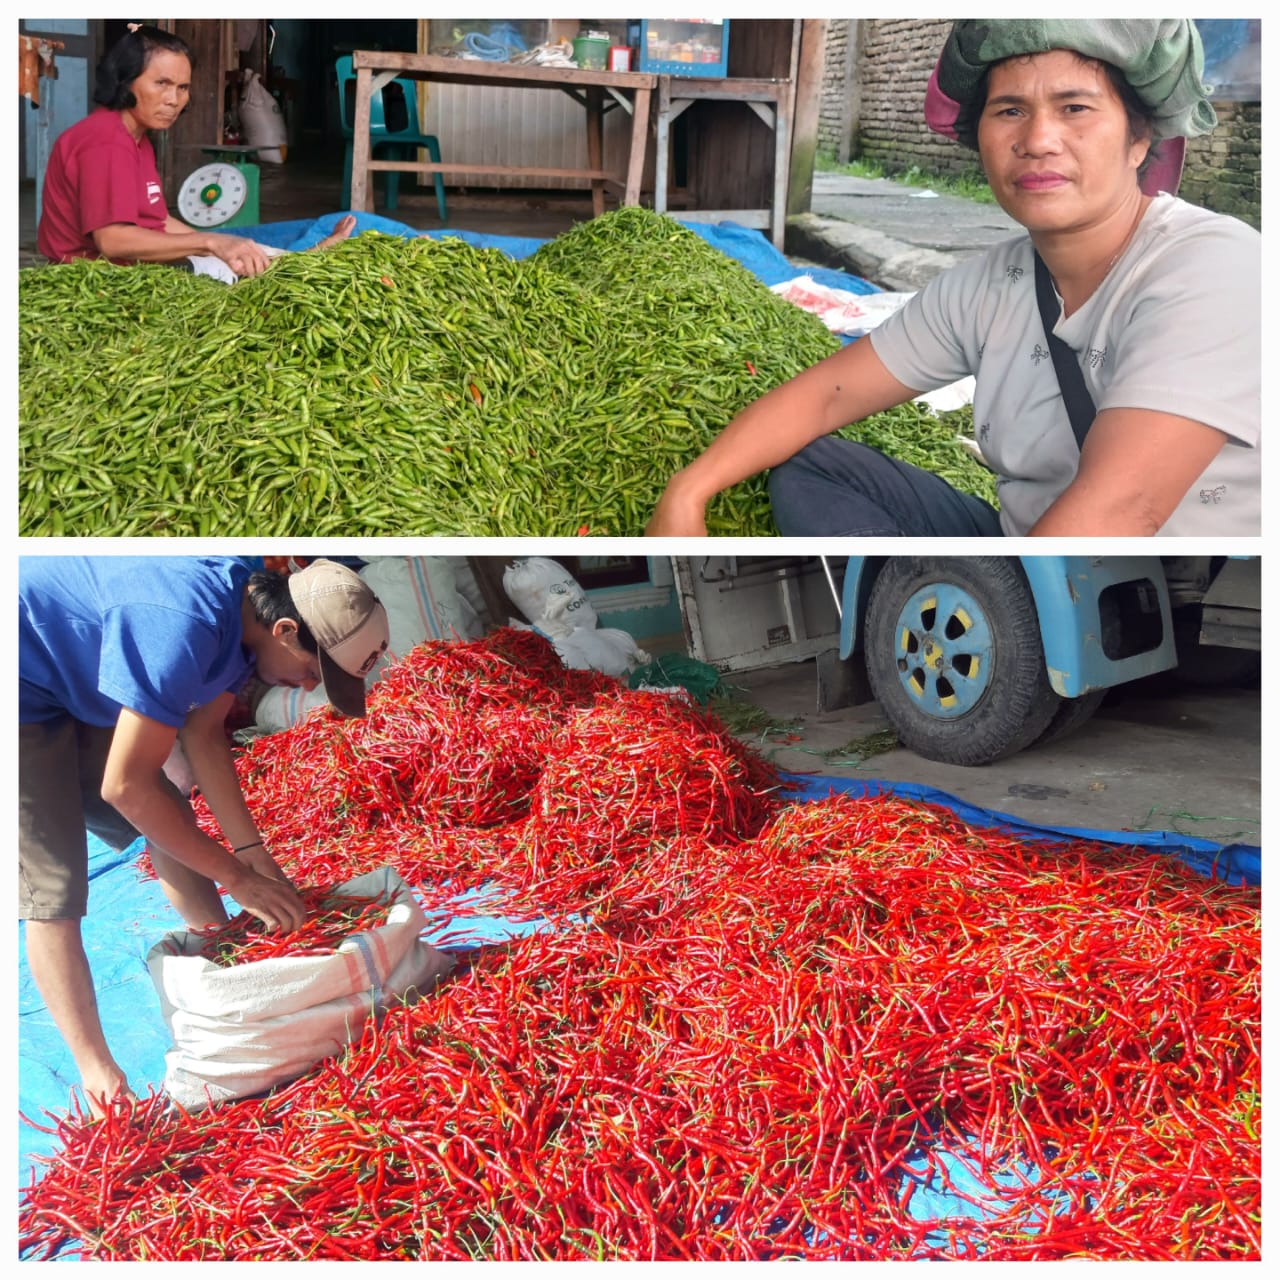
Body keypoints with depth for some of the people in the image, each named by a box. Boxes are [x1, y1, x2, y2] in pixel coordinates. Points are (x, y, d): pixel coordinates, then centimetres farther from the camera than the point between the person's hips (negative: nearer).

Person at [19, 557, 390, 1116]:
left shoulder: (247, 606, -7)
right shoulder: (186, 627, -36)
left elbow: (203, 734, 4)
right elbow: (126, 786, -29)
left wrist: (249, 848, -2)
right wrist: (235, 877, -21)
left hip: (74, 683, 9)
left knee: (171, 828, 12)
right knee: (52, 890, -10)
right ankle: (96, 1071, 0)